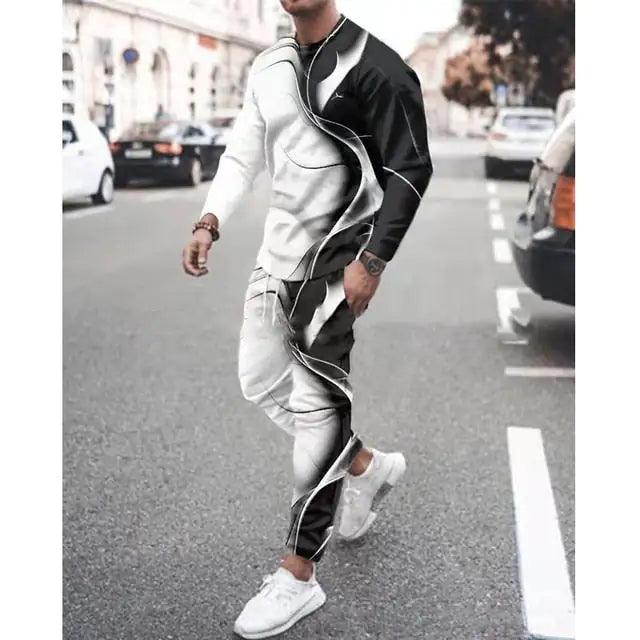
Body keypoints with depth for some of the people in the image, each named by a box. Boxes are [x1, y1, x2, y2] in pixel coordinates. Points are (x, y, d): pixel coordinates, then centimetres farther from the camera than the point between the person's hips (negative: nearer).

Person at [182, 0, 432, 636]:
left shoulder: (372, 65, -13)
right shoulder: (268, 66, 11)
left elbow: (410, 168, -13)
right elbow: (242, 154, 12)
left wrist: (372, 260, -17)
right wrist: (209, 222, -3)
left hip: (336, 261, -8)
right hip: (276, 253, 8)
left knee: (316, 404, -7)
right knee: (260, 381, 14)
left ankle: (297, 578, 3)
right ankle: (366, 465, 37)